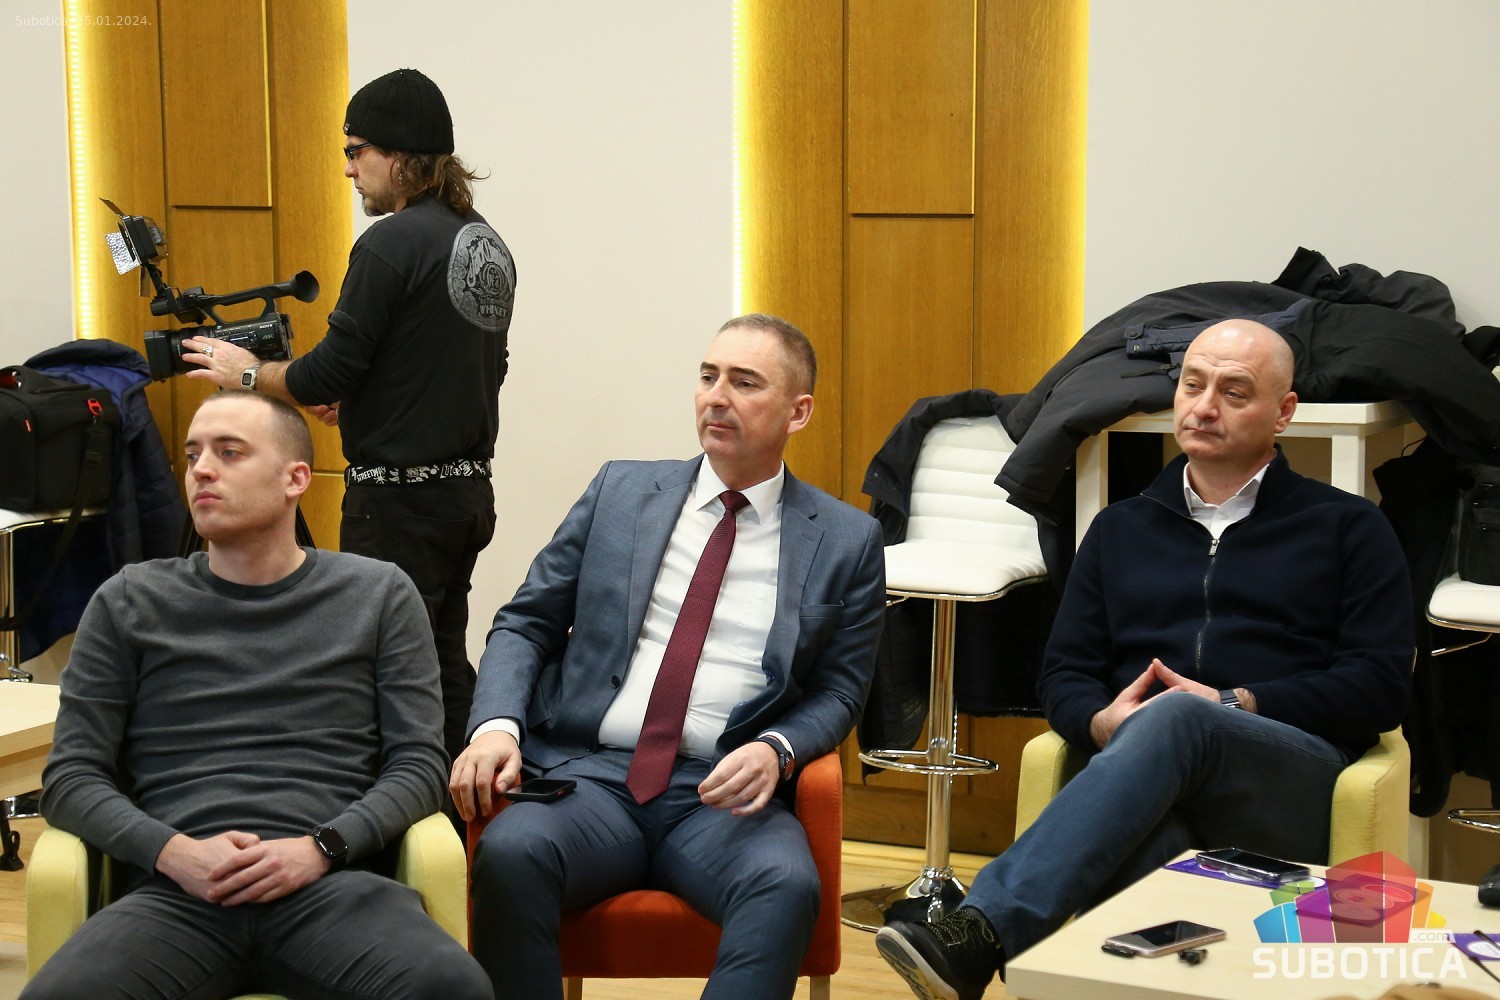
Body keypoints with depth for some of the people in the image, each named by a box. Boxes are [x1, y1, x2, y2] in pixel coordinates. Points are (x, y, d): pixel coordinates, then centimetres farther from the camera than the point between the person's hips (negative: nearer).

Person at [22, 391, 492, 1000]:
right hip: (176, 892, 1)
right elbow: (70, 776, 12)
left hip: (331, 885, -1)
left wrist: (322, 848, -9)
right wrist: (173, 852, -7)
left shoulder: (379, 595, 15)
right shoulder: (129, 603, 17)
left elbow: (420, 763, 9)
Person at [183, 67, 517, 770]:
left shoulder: (393, 244, -16)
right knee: (444, 660, 14)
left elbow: (327, 376, -15)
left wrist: (247, 373, 2)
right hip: (467, 489, 9)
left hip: (400, 498, -9)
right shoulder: (488, 245, 11)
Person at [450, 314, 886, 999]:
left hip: (722, 794, -1)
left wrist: (776, 750, -12)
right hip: (588, 773, 1)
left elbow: (838, 691, 10)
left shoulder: (847, 542, 9)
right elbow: (525, 624, 14)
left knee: (785, 886, -34)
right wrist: (497, 725, -6)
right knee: (509, 853, -32)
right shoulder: (620, 491, 13)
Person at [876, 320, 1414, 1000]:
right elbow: (1064, 674, 20)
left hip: (1296, 783, -2)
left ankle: (978, 936, -52)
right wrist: (1103, 722, -5)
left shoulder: (1346, 529, 16)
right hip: (1154, 791, 3)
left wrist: (1235, 706, -8)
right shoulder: (1122, 529, 26)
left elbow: (1381, 687, 5)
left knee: (1175, 718, -38)